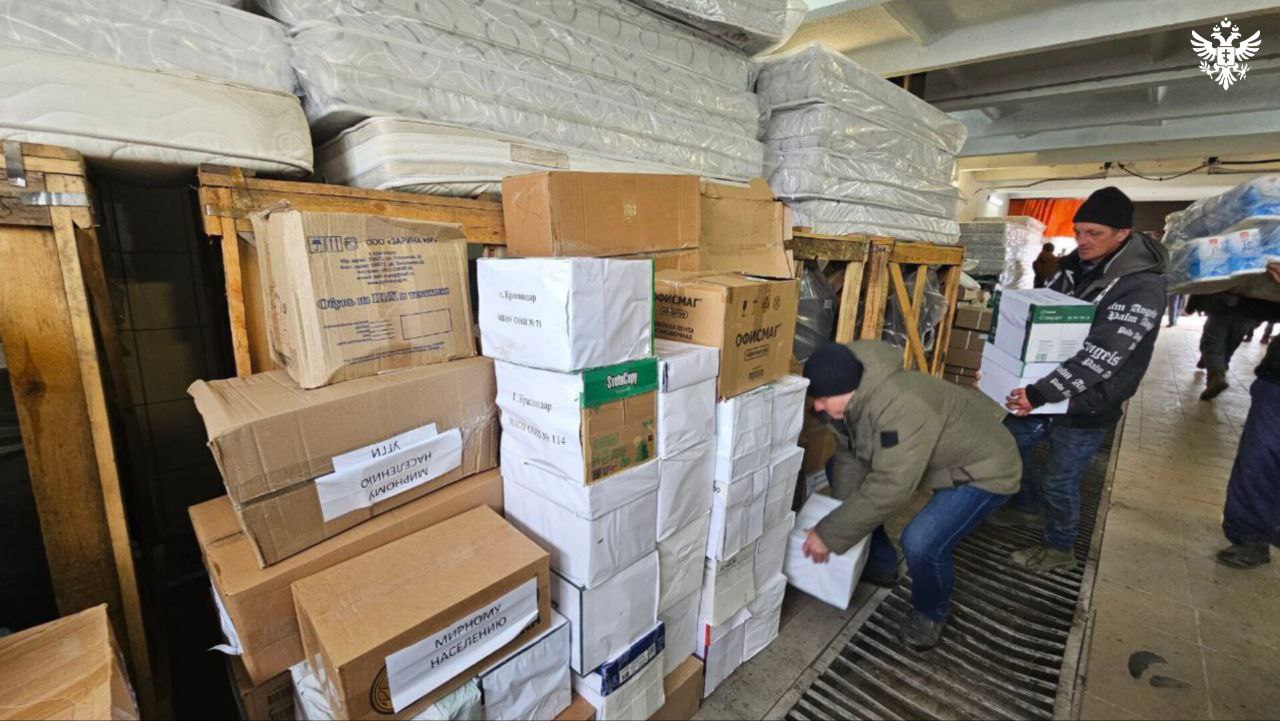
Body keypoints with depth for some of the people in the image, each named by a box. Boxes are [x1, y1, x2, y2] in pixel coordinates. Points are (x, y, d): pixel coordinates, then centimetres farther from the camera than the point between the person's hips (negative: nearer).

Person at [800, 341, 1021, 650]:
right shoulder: (850, 400, -13)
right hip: (937, 458, 9)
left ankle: (931, 613, 9)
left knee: (921, 544, -27)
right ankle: (881, 565, 23)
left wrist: (830, 535, -34)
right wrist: (837, 518, -14)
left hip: (983, 468, -8)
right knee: (840, 472, 7)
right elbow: (850, 458, -8)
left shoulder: (900, 407, -41)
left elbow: (890, 488, -41)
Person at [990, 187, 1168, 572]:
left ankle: (1058, 549, 30)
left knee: (1059, 480, 5)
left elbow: (1100, 357, -28)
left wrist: (1039, 393, -35)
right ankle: (1027, 507, 41)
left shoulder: (1142, 287, -20)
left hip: (1087, 405, -7)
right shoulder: (1073, 266, 2)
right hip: (1045, 392, 7)